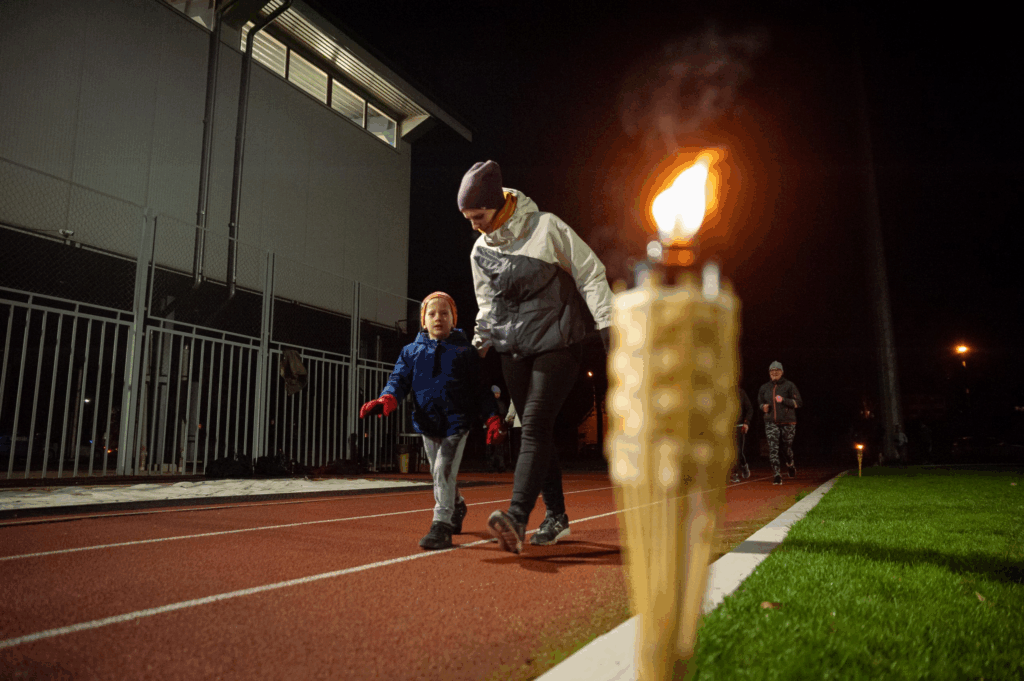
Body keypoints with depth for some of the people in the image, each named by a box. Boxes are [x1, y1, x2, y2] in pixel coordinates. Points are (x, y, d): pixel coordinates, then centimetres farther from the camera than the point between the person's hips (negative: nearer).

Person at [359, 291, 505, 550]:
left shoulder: (465, 351, 3)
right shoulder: (411, 351, 11)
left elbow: (480, 388, 2)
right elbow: (400, 379, 2)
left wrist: (492, 418, -6)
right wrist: (387, 399, -19)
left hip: (456, 422, -4)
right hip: (427, 423, 4)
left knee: (444, 471, -16)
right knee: (439, 474, 17)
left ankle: (441, 525, -9)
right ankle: (457, 508, 42)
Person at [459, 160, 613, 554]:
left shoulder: (546, 228, -8)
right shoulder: (480, 251, 8)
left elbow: (590, 275, -6)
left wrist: (607, 325, -10)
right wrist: (478, 345, 8)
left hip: (556, 345, -5)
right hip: (513, 351, 6)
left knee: (535, 426, -19)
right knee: (536, 433, 7)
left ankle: (516, 519, -26)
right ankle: (556, 517, 18)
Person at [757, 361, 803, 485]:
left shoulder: (789, 385, -2)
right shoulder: (764, 388, 9)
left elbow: (799, 402, -5)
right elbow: (760, 402, 23)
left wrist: (784, 400, -19)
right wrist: (763, 407, -1)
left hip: (788, 422, -2)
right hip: (771, 422, 2)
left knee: (788, 446, 10)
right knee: (772, 448, -11)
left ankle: (790, 464, 43)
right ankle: (777, 475, -9)